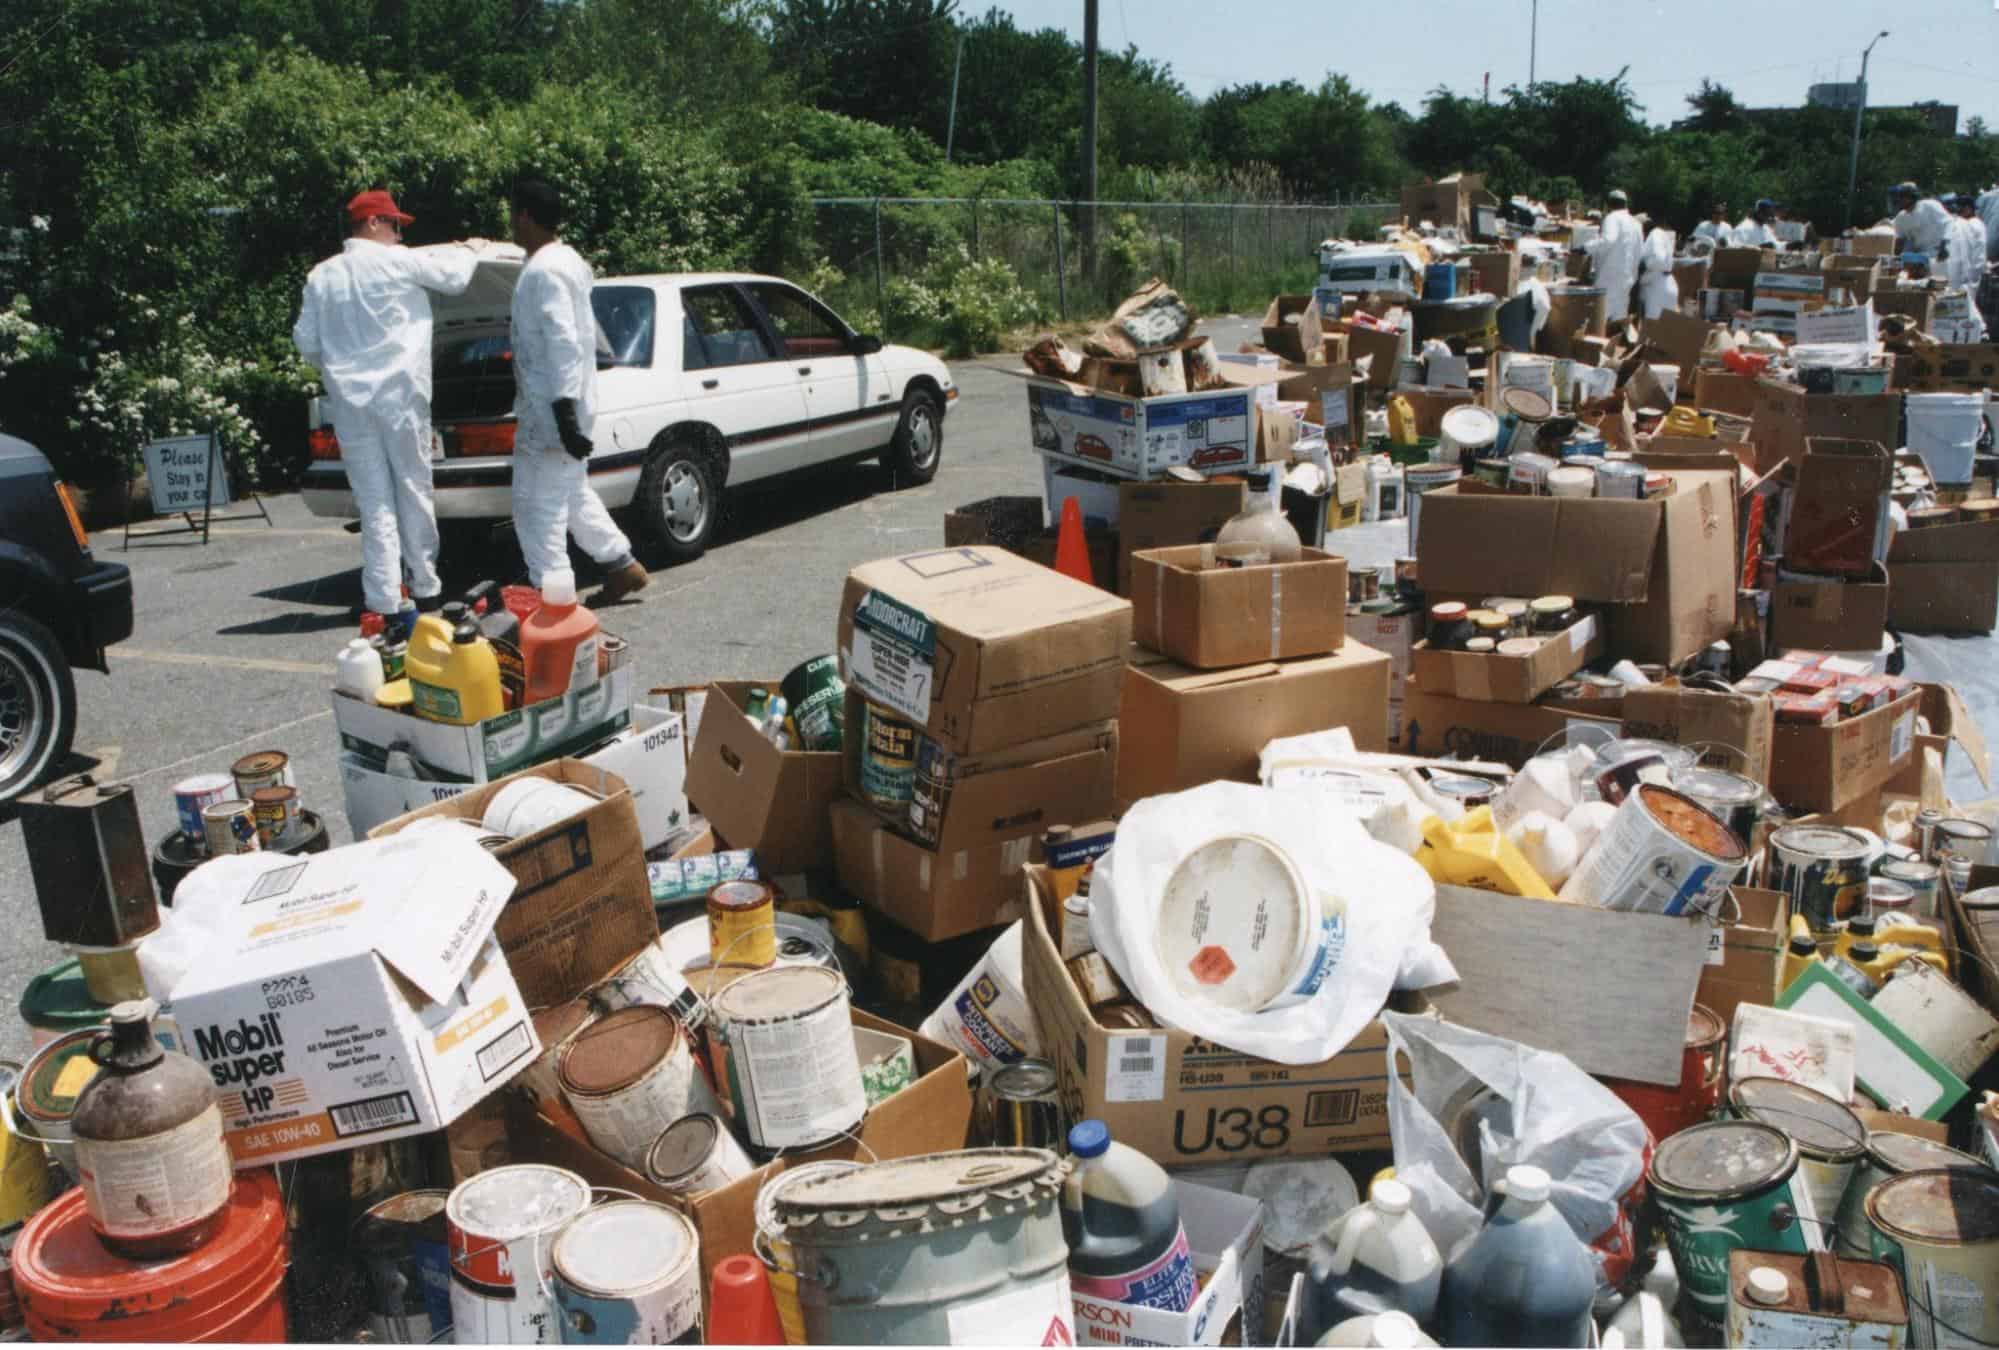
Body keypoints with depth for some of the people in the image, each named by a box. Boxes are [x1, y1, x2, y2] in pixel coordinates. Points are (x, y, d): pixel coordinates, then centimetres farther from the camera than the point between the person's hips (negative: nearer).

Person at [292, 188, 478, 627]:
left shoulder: (322, 275, 8)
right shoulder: (397, 262, -3)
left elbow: (305, 341, 9)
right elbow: (453, 277, 8)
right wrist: (470, 251, 29)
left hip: (349, 398, 3)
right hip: (399, 392, -3)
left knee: (374, 501, 3)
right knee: (413, 489, 9)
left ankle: (384, 601, -2)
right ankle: (424, 587, 17)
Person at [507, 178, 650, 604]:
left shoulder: (544, 271, -17)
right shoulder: (568, 260, 14)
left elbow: (563, 344, -25)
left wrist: (564, 412, -27)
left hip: (548, 408, -10)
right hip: (560, 404, 10)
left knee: (538, 503, -4)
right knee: (573, 493, 20)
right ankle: (623, 565, 25)